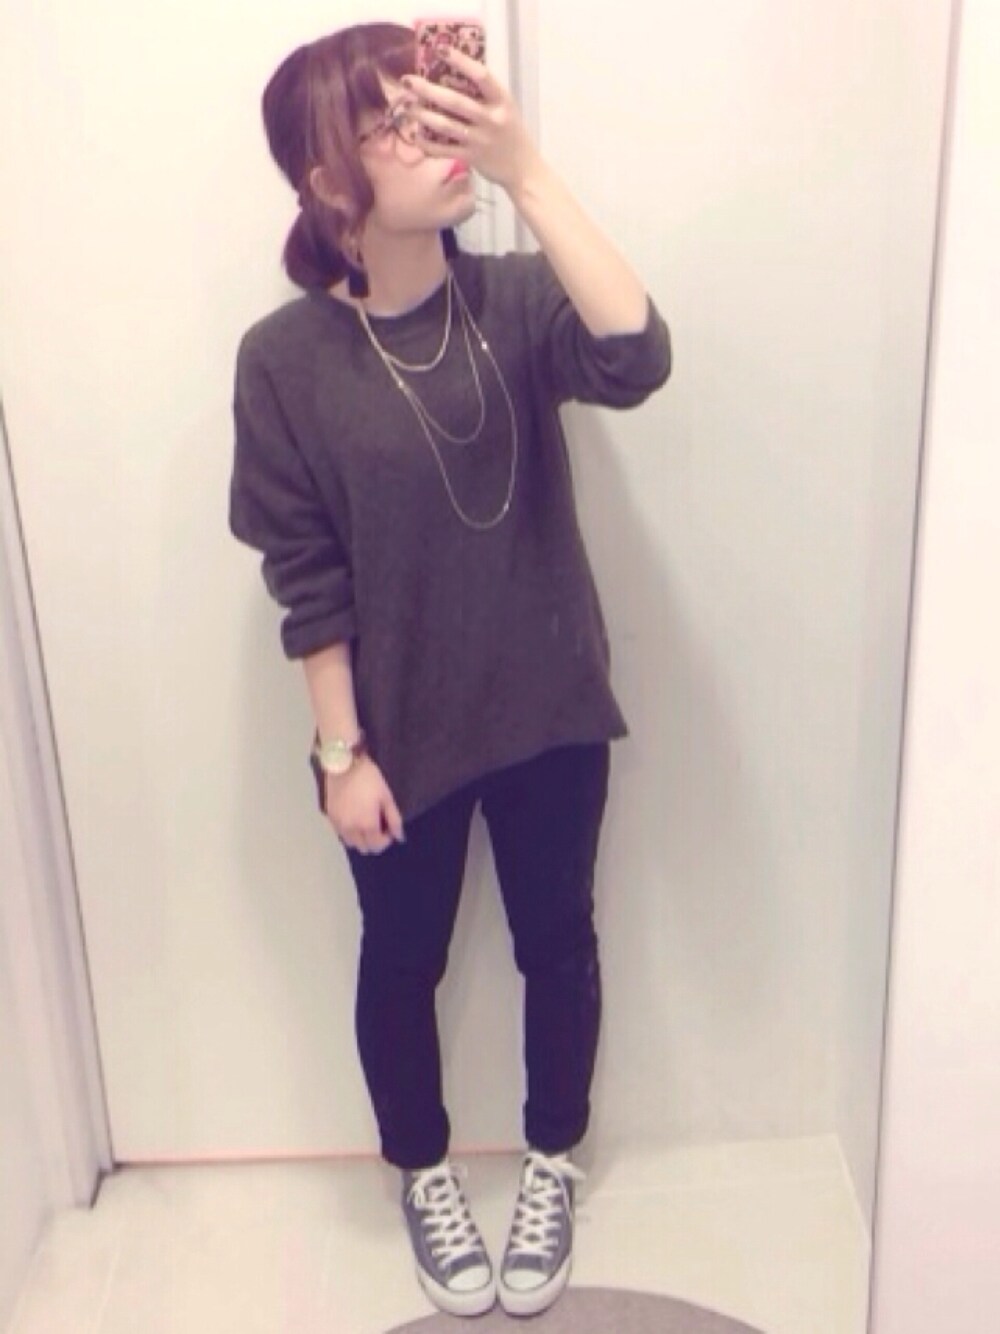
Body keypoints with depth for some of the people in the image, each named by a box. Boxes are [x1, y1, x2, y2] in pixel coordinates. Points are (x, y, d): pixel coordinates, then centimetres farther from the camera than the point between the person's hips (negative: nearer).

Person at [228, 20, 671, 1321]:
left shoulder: (517, 300, -7)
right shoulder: (285, 357, -12)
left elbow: (636, 361, -29)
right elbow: (306, 579, -9)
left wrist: (528, 171, -32)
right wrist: (341, 749, -9)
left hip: (550, 711, 2)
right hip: (401, 730, -1)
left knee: (557, 943, 18)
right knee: (403, 960, 17)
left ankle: (550, 1165, 45)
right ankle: (424, 1174, 45)